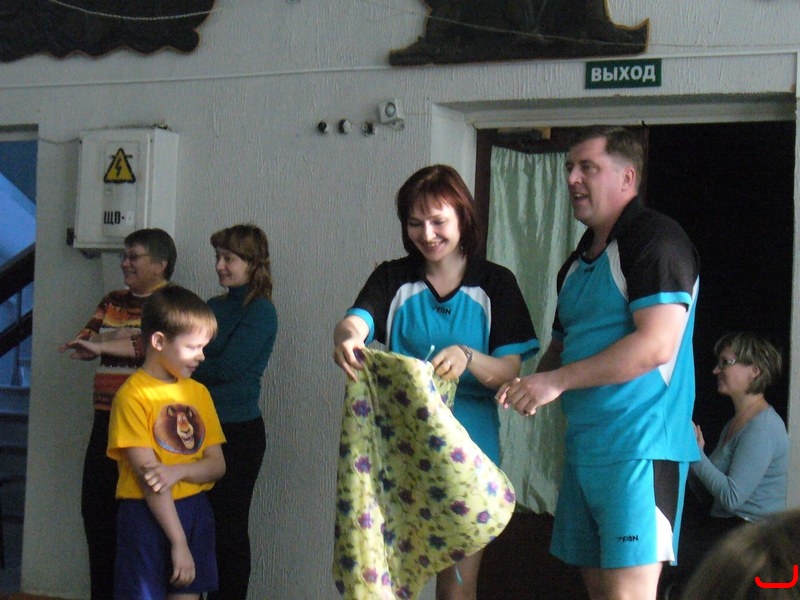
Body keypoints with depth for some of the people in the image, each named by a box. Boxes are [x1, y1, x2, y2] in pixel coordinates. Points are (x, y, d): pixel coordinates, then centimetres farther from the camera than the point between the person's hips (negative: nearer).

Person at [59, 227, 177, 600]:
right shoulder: (113, 302, 17)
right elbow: (83, 343, 9)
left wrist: (102, 345, -27)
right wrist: (119, 336, -9)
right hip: (107, 420, 7)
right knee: (96, 507, 8)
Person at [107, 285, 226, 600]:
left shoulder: (198, 392, 10)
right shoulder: (133, 394, -9)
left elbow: (217, 465, 6)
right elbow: (147, 475, -14)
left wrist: (179, 470, -16)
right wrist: (178, 542, -17)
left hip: (195, 513, 6)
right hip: (147, 515, -6)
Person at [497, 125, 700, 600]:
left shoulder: (655, 238, -9)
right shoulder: (579, 261, 20)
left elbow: (656, 345, -20)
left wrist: (557, 381, -17)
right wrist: (532, 387, 5)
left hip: (639, 447, -9)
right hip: (584, 447, 9)